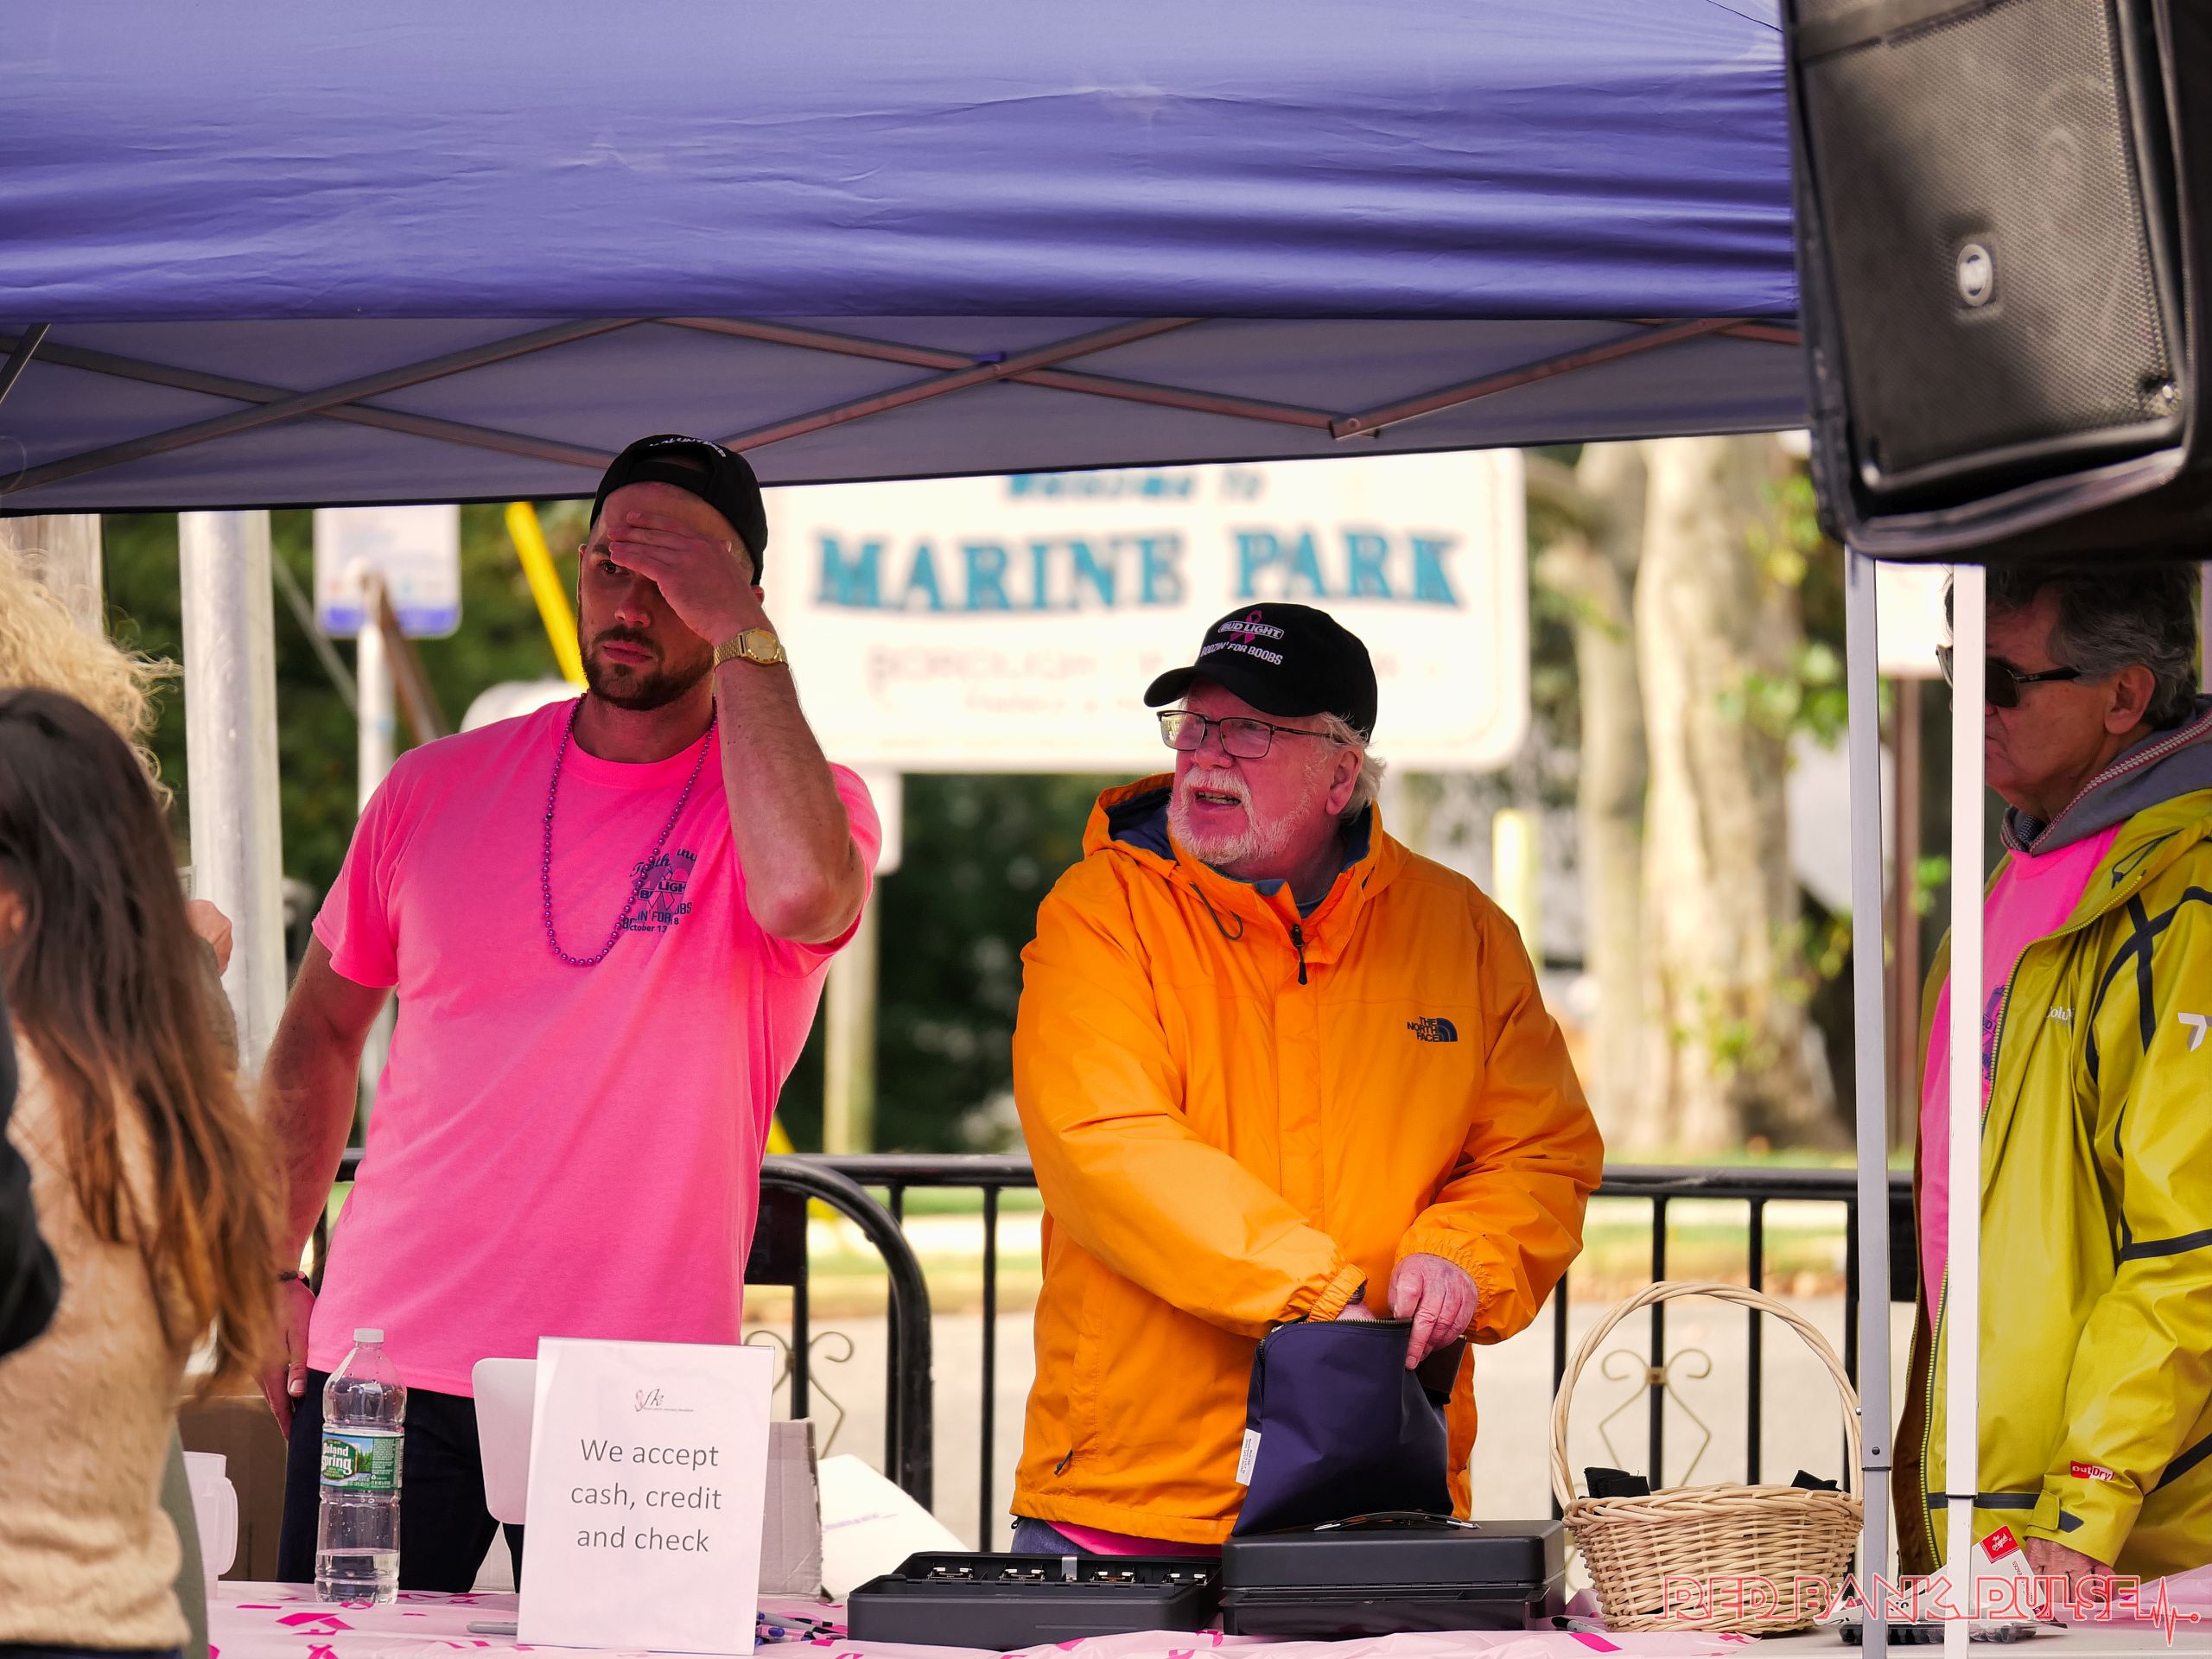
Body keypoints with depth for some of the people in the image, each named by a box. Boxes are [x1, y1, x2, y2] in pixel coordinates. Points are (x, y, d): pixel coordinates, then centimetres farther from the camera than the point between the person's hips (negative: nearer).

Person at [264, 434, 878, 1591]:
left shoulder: (803, 798, -1)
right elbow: (323, 1026, 20)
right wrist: (267, 1270, 12)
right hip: (385, 1364, 2)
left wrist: (741, 632, -18)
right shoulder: (437, 788, 8)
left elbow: (801, 895, -26)